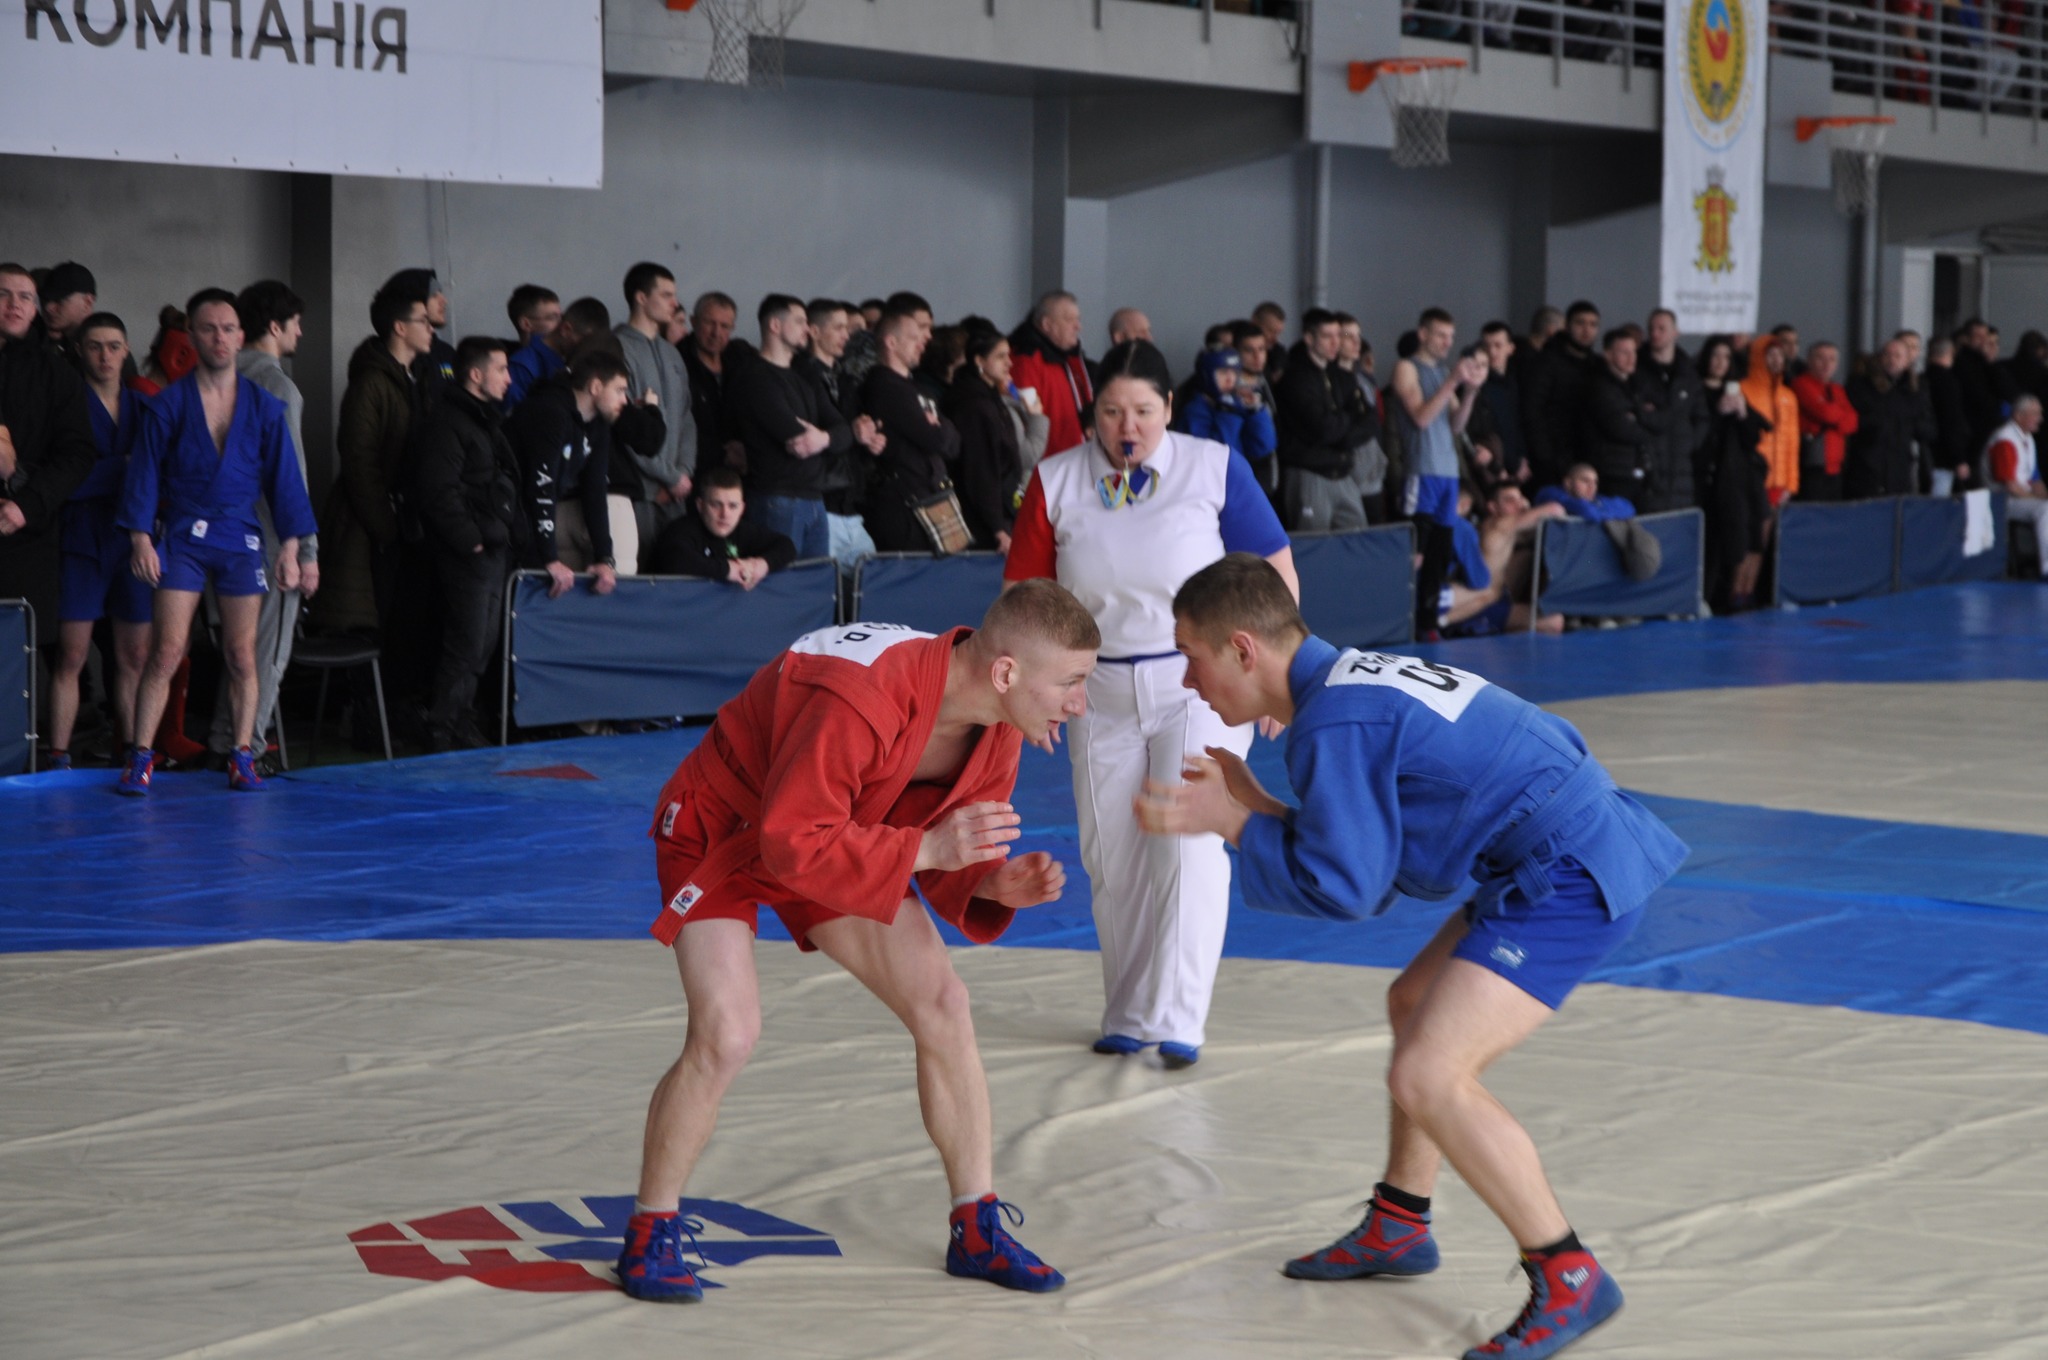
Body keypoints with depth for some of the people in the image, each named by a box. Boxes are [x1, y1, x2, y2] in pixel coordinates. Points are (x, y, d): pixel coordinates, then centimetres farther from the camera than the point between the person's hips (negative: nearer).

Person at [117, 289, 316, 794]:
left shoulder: (263, 406, 5)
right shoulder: (170, 404, 0)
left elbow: (283, 477, 7)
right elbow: (144, 472, 1)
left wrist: (290, 548, 2)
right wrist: (141, 538, -7)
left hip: (241, 539, 2)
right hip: (181, 539, -2)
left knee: (242, 656, 2)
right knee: (167, 652, -7)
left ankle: (242, 756, 10)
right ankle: (140, 758, -3)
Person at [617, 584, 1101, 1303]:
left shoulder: (995, 728, -13)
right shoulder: (859, 700, -40)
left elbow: (952, 852, -2)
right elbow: (791, 843, -37)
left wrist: (994, 885, -24)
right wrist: (923, 848, -41)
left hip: (832, 834, 7)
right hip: (722, 830, -7)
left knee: (943, 1006, -2)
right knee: (727, 1034, -23)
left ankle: (977, 1233, 11)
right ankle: (650, 1236, -2)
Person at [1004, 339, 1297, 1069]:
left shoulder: (1215, 469, -7)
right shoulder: (1056, 481, -2)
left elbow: (1275, 572, -1)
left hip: (1198, 687, -3)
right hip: (1102, 695, 3)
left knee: (1189, 842, -14)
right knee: (1111, 857, 7)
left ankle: (1177, 1021, -12)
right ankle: (1126, 1016, 21)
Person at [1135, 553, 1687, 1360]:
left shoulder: (1334, 724, -15)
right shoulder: (1360, 680, 15)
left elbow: (1344, 886, -13)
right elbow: (1368, 853, 16)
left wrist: (1230, 825, -4)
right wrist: (1250, 807, 11)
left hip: (1569, 881, -11)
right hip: (1582, 848, 11)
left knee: (1428, 1077, -16)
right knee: (1415, 1005, 25)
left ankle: (1569, 1280, -6)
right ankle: (1397, 1228, 37)